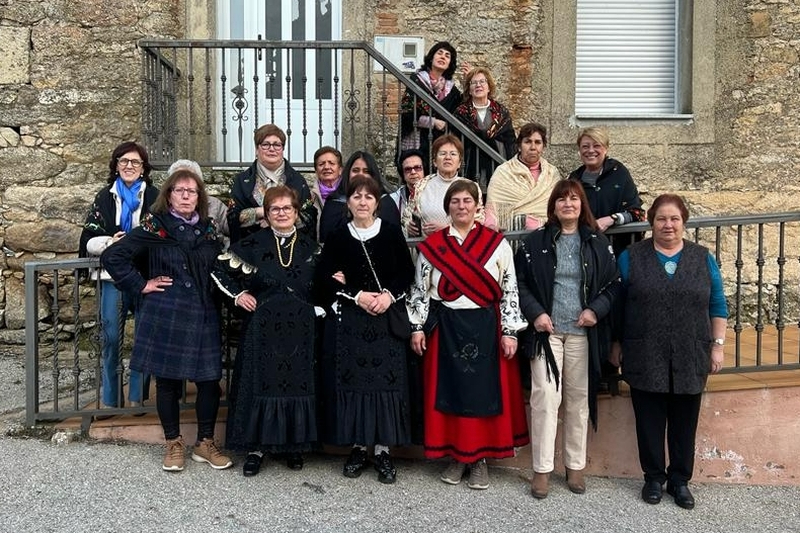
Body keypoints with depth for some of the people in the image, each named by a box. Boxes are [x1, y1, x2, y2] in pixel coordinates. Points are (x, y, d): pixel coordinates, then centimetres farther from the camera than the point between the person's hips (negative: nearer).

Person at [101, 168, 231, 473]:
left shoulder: (208, 230, 10)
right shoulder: (154, 228, -2)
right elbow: (112, 257, -5)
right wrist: (140, 285, -7)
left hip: (202, 316, 3)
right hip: (165, 316, -3)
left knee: (209, 380, 2)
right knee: (167, 381, 6)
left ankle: (205, 443, 19)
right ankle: (174, 444, 22)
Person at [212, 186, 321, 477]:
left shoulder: (310, 248, 7)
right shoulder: (253, 244, 0)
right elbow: (220, 269, 6)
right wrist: (238, 294, -2)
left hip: (299, 330, 2)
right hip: (262, 328, -2)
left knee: (297, 382, 6)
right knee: (260, 382, 1)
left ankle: (293, 444, 21)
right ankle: (256, 447, 13)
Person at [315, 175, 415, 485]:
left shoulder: (392, 233, 5)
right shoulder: (337, 238, 5)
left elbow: (407, 272, 4)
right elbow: (324, 278, 0)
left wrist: (389, 295, -13)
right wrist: (358, 296, -12)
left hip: (387, 319, 0)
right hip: (348, 321, 1)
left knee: (386, 380, -2)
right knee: (352, 380, 1)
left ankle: (383, 450, 8)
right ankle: (358, 446, 14)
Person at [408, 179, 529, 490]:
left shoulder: (497, 244, 0)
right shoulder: (431, 245, 4)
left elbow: (510, 289, -1)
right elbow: (420, 289, 6)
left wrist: (509, 331, -5)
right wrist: (417, 327, 2)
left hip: (485, 327, -1)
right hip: (445, 328, 1)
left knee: (483, 390, 4)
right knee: (449, 389, 6)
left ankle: (480, 459, 18)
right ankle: (456, 456, 20)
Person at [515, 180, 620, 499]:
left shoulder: (597, 242, 6)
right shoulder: (535, 241, 2)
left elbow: (614, 282, 8)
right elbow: (520, 282, 2)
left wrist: (596, 309, -7)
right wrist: (535, 313, -10)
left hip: (582, 333, 2)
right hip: (546, 331, -1)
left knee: (579, 400, 9)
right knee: (545, 397, -4)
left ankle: (575, 466, 22)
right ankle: (542, 469, 7)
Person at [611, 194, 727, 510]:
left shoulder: (703, 258, 6)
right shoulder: (631, 257, 1)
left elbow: (718, 306, 9)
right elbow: (617, 305, 4)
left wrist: (718, 345, 5)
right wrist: (615, 344, 3)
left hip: (690, 360, 2)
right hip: (645, 359, -1)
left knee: (684, 422, 10)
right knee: (650, 421, 7)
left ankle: (680, 480, 24)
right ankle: (654, 478, 22)